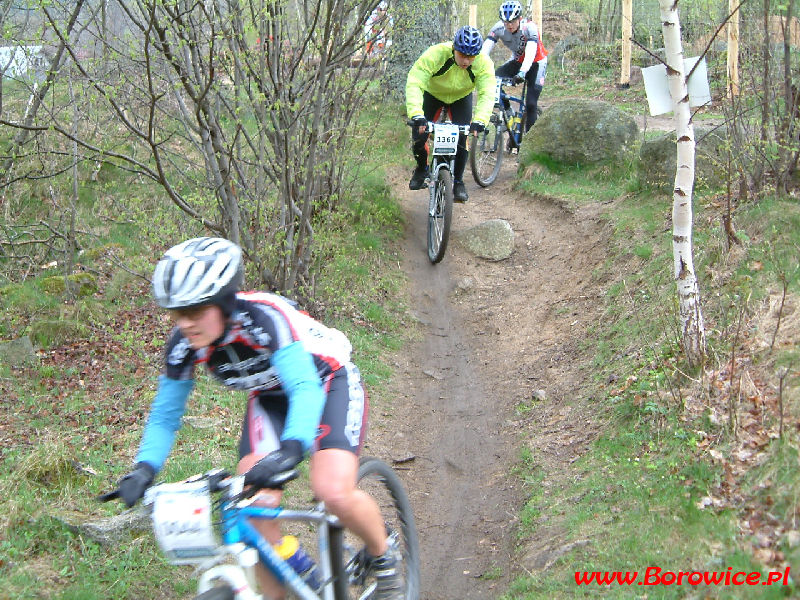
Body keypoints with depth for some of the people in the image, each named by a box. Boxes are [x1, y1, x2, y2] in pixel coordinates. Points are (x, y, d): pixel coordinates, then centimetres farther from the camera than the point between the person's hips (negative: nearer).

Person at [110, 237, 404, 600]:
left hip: (329, 384, -5)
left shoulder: (264, 316, -36)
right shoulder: (183, 344, -20)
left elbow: (306, 388, -46)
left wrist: (290, 450, -64)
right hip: (269, 398, 5)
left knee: (333, 492, -26)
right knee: (254, 503, -18)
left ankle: (384, 557, 5)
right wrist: (144, 468, -29)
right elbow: (165, 414, -10)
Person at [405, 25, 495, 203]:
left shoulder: (484, 63, -31)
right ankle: (422, 169, 18)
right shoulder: (434, 55, -38)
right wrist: (417, 115, -57)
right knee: (419, 134, -13)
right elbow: (414, 85, -43)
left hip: (461, 98, 1)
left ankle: (458, 181, 6)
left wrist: (479, 121, -54)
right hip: (432, 94, -1)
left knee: (461, 137, -15)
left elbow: (487, 95, -37)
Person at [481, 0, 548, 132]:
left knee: (531, 104, -15)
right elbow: (485, 49, -29)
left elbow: (531, 52, -43)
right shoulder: (499, 28, -21)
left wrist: (522, 73, -58)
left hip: (536, 63, -4)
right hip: (517, 61, 4)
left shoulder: (529, 27, -30)